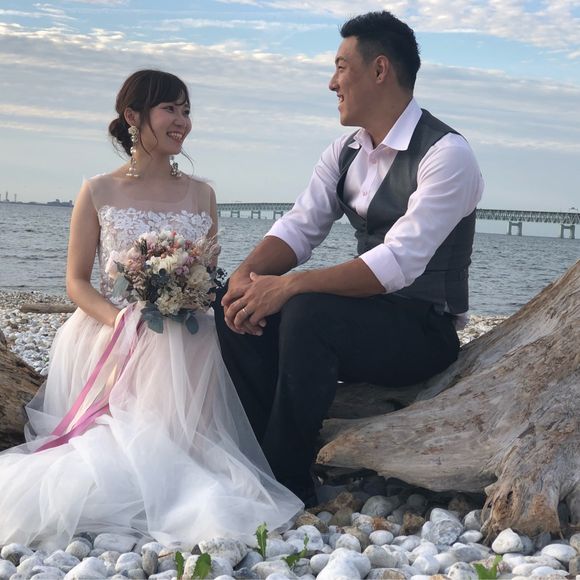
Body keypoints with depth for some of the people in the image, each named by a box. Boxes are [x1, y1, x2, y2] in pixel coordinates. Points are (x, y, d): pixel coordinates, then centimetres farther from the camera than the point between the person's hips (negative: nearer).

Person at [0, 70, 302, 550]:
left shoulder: (202, 194, 14)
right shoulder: (98, 193, 7)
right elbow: (77, 282, 3)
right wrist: (122, 320, -17)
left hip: (186, 341, 2)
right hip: (110, 331, -1)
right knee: (115, 437, -26)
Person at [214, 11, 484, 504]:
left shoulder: (447, 154, -17)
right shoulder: (345, 150, 9)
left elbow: (399, 263, -27)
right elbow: (299, 227, 4)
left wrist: (289, 286, -32)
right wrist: (246, 274, -18)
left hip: (424, 332, -8)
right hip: (362, 315, 8)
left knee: (306, 313, -33)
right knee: (237, 310, -9)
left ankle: (290, 488, -20)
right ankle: (269, 458, -6)